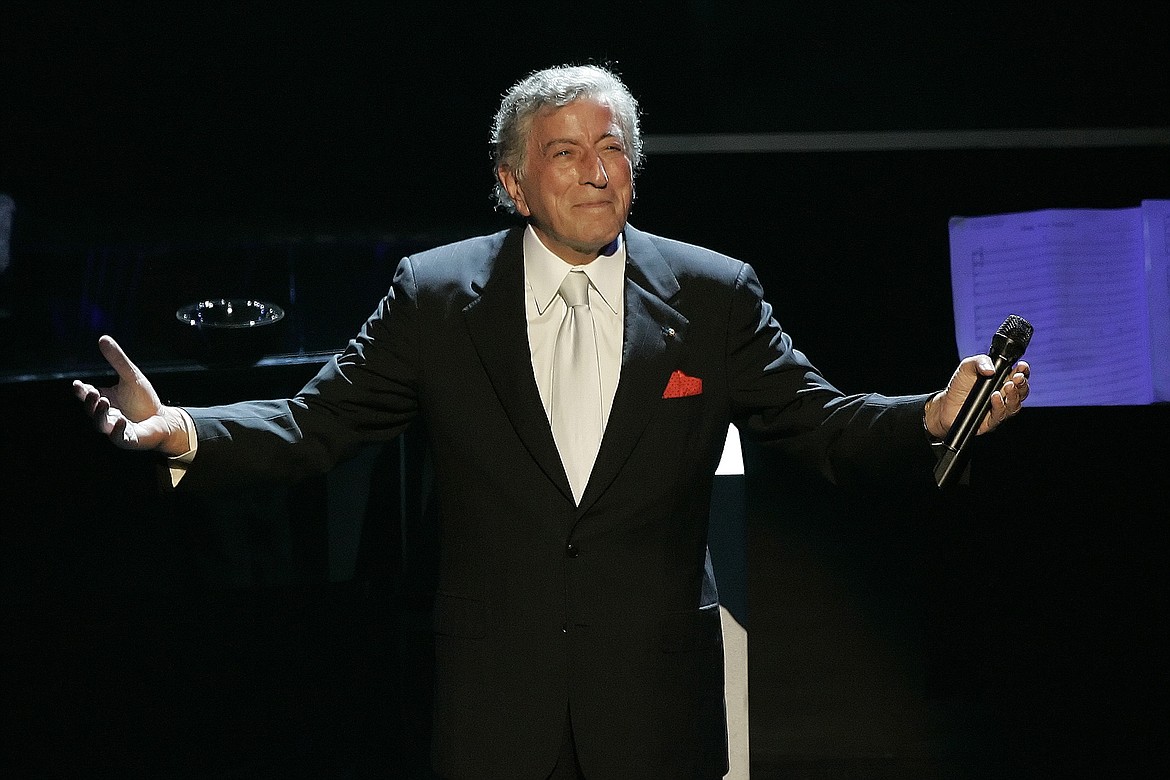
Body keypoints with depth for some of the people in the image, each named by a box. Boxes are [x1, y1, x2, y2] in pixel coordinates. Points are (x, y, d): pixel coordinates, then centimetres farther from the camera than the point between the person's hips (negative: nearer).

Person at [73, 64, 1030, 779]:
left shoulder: (715, 295, 4)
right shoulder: (435, 295, 2)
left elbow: (819, 421, 2)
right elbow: (314, 424, 0)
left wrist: (935, 418, -17)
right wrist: (184, 431, -17)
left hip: (657, 699, 1)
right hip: (495, 702, 0)